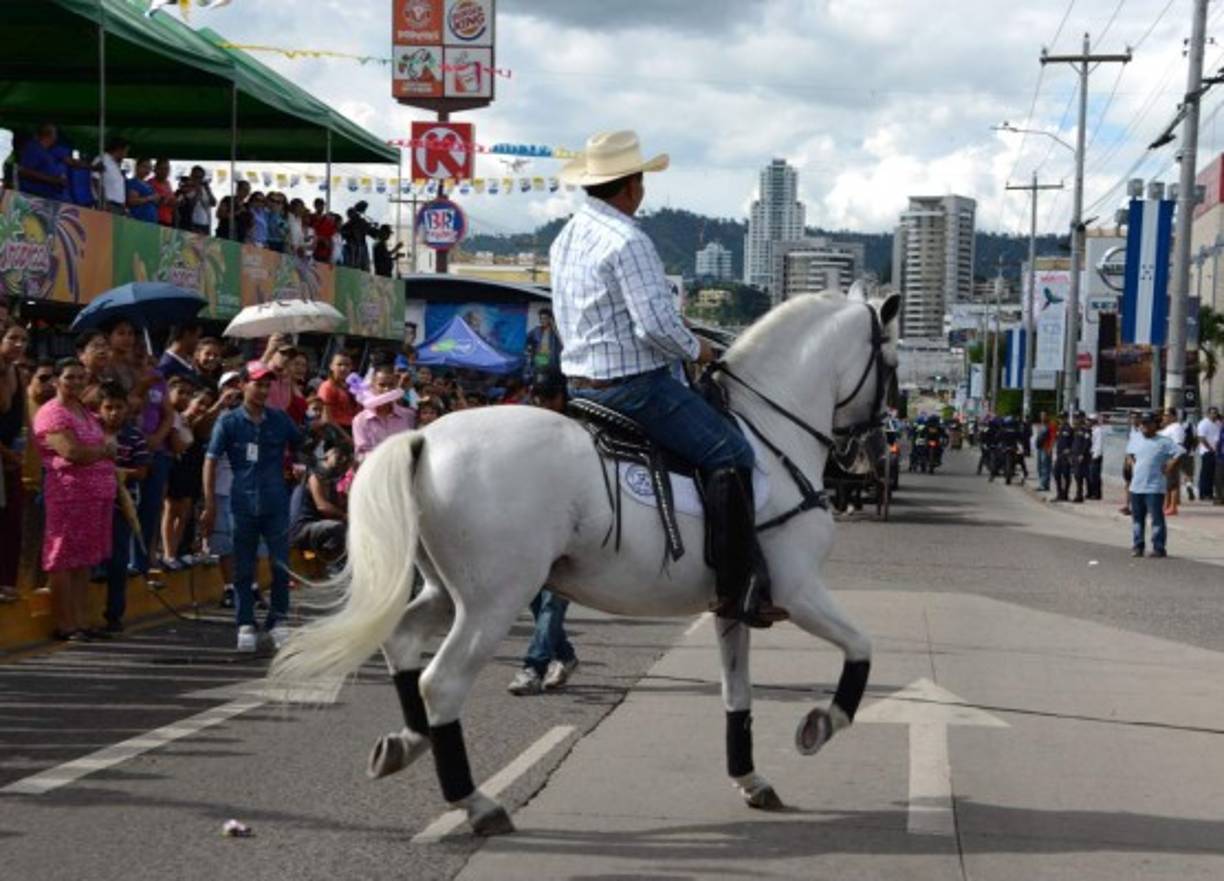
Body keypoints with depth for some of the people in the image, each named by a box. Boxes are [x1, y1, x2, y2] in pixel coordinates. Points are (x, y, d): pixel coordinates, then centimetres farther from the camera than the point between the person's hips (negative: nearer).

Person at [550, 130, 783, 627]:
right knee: (729, 455, -9)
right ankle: (740, 590, -15)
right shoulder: (626, 241, -17)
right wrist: (695, 350, -5)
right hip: (635, 385, -10)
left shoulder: (566, 239, 14)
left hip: (581, 385, 10)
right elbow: (656, 323, -24)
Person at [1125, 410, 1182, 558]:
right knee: (1137, 517, 11)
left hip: (1155, 487, -6)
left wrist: (1169, 468, -11)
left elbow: (1178, 454, -12)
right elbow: (1129, 454, 29)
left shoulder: (1164, 441, -7)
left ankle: (1159, 548, -2)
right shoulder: (1135, 440, 11)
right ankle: (1137, 546, 19)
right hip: (1136, 486, 6)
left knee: (1157, 517, -6)